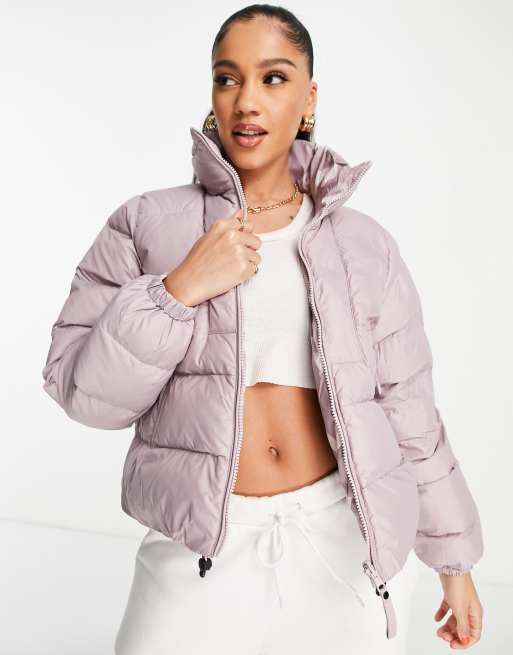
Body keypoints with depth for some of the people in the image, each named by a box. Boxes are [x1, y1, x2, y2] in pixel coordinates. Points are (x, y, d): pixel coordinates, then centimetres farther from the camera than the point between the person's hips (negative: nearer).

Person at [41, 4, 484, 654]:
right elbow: (84, 393, -6)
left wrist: (455, 558, 11)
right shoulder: (146, 226, -2)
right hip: (202, 551, -1)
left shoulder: (364, 246, 2)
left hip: (349, 542, 2)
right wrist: (179, 290, -19)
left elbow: (408, 411, 7)